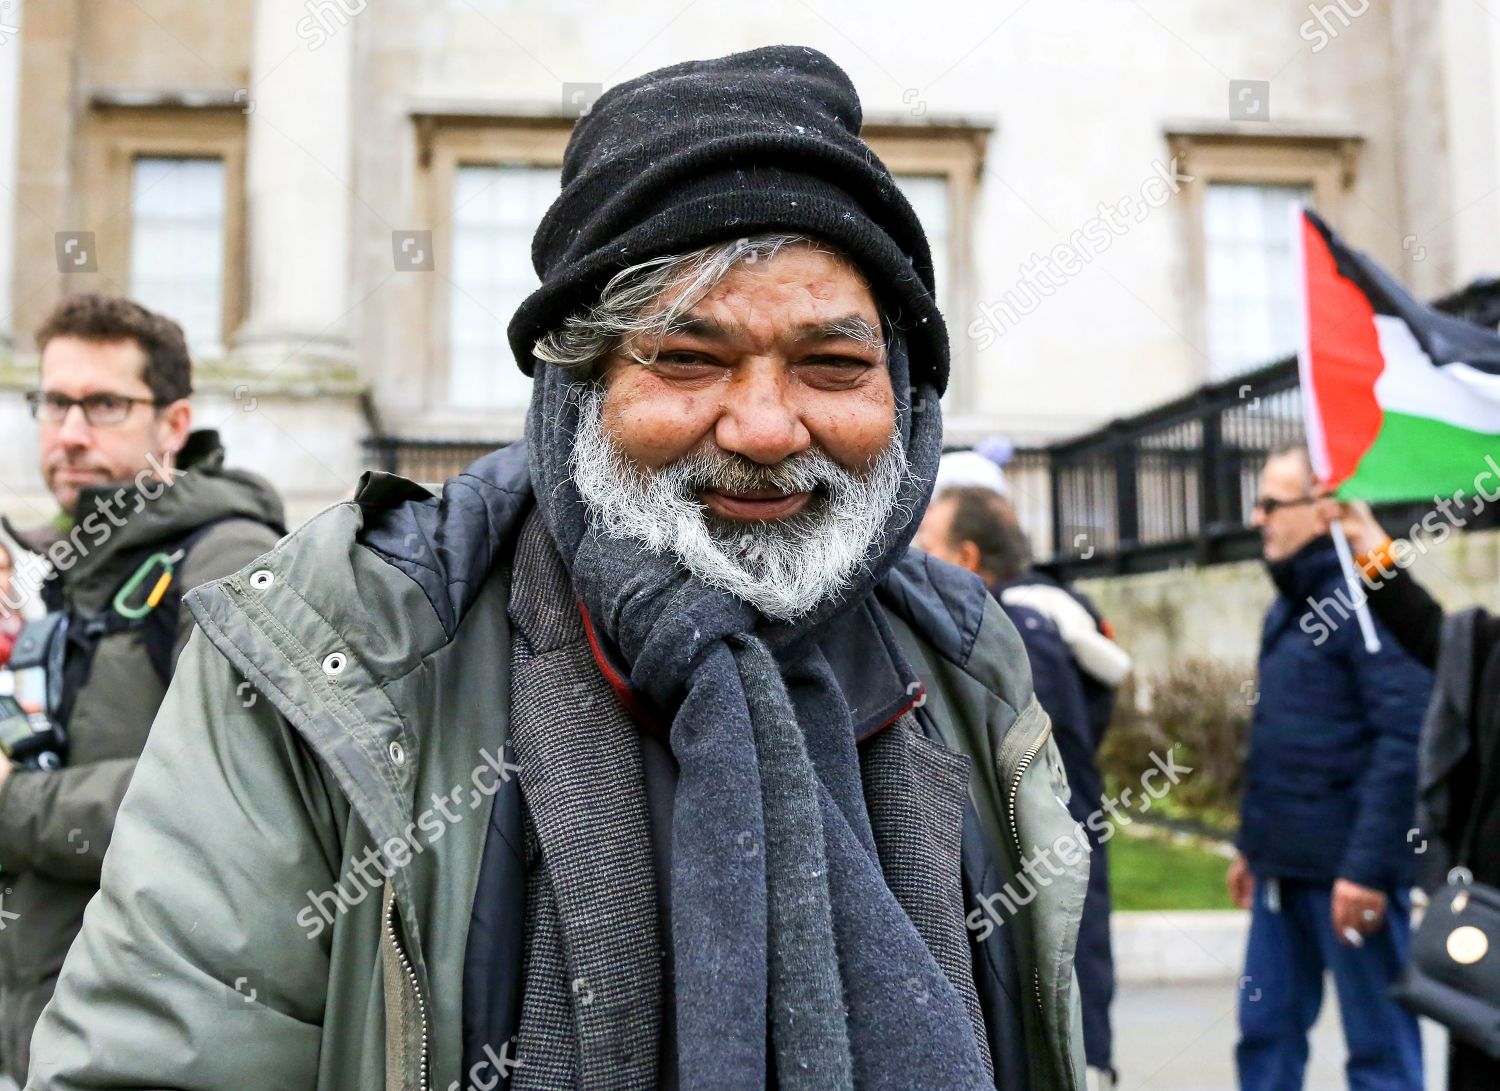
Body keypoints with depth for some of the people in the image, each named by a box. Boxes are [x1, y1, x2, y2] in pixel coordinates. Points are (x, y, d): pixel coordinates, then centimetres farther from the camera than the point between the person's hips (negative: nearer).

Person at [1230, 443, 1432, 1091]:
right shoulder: (1288, 607, 14)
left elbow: (1406, 738, -20)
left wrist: (1369, 865, -22)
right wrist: (1252, 842, 19)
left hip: (1349, 869, -8)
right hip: (1286, 866, 8)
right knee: (1266, 1028, 14)